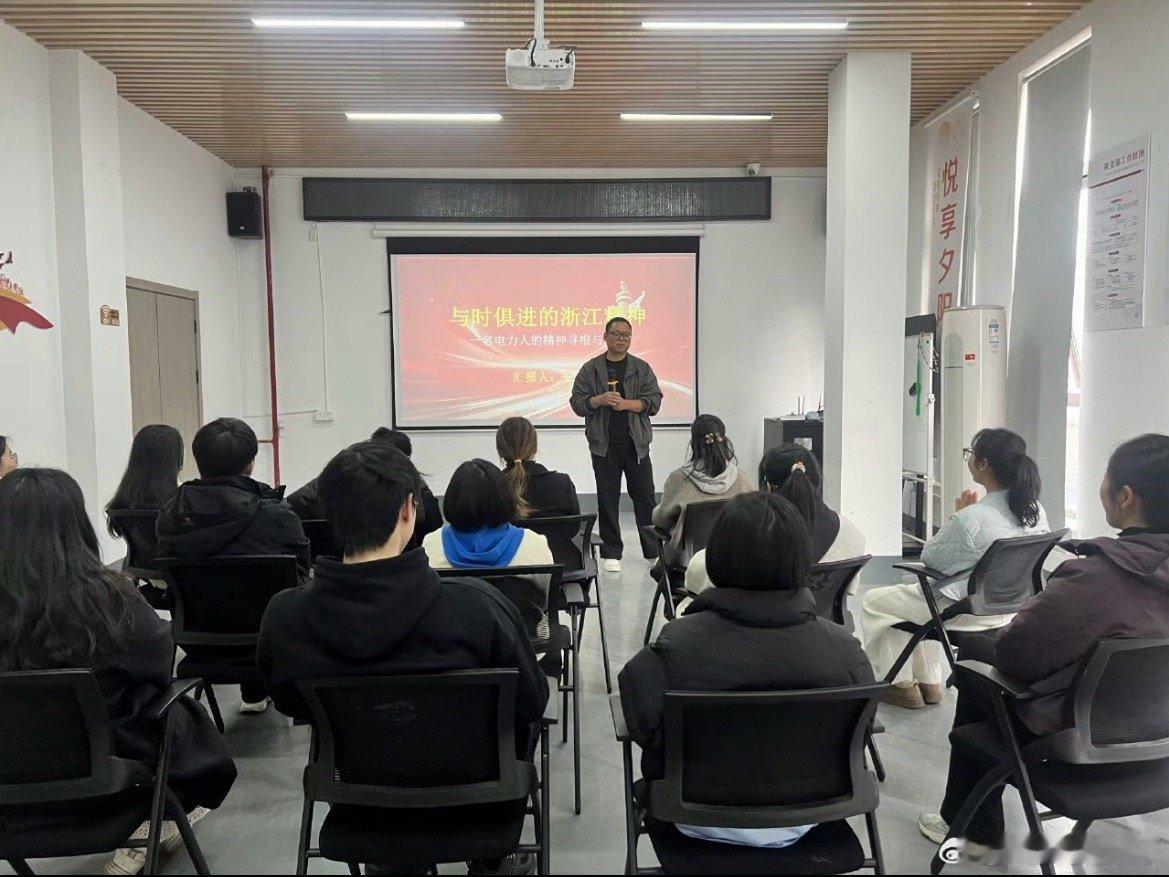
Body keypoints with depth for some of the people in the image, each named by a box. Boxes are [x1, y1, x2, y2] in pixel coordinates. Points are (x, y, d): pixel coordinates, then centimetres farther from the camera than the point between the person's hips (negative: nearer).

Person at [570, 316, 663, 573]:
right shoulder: (590, 369, 6)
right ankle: (612, 553, 15)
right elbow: (577, 402, 2)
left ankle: (654, 551, 13)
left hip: (636, 443, 0)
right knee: (608, 499, 5)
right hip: (604, 445, 0)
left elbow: (654, 400, -1)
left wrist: (627, 404, -15)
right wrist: (599, 400, -16)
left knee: (644, 497, 3)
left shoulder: (642, 368, 7)